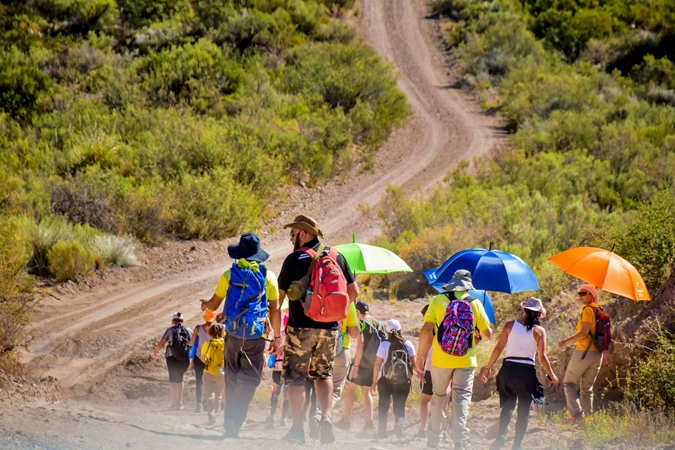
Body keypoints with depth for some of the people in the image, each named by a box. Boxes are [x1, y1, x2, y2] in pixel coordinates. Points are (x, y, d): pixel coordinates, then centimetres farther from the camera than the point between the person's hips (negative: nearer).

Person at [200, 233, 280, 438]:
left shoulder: (229, 274, 2)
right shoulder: (268, 276, 0)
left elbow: (214, 304, 10)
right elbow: (275, 309, -2)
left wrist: (205, 304, 34)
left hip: (233, 334, 2)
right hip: (256, 336, -2)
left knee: (232, 378, 16)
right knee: (249, 380, -1)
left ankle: (230, 420, 19)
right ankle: (235, 422, -15)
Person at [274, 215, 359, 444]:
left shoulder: (294, 259, -6)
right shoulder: (337, 257, 6)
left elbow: (279, 296, -4)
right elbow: (353, 292, 9)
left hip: (300, 326, -4)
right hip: (329, 328, 4)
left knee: (295, 378, 4)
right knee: (323, 374, 17)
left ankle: (297, 429, 1)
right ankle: (326, 416, -4)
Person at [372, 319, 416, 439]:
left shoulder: (384, 345, -7)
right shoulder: (408, 344, -3)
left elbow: (378, 363, -7)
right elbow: (414, 362, -1)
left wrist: (374, 380, 0)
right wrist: (410, 376, 16)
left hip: (386, 380, -1)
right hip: (403, 381, 1)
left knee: (383, 405, 12)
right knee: (400, 405, 4)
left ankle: (382, 431, 14)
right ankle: (400, 422, -26)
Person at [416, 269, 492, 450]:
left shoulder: (438, 301, -2)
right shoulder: (475, 303, -1)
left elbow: (426, 330, -9)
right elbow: (487, 334, 4)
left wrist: (420, 357, -2)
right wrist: (478, 333, 28)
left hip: (441, 360, 1)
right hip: (466, 361, -1)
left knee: (439, 398, 16)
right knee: (462, 400, -1)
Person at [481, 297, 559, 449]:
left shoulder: (510, 326, 1)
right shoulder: (539, 331, -2)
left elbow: (498, 348, -1)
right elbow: (542, 357, -2)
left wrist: (488, 368, 6)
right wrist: (552, 375, 11)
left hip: (508, 370, 1)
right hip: (527, 372, -1)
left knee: (508, 405, 15)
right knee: (524, 410, 11)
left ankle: (501, 436, -6)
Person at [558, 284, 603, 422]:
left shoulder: (588, 310, -10)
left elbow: (584, 332, -18)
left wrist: (567, 341, -10)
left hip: (584, 352, -7)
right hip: (597, 354, 7)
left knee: (569, 383, 4)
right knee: (587, 389, 13)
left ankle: (576, 413, -12)